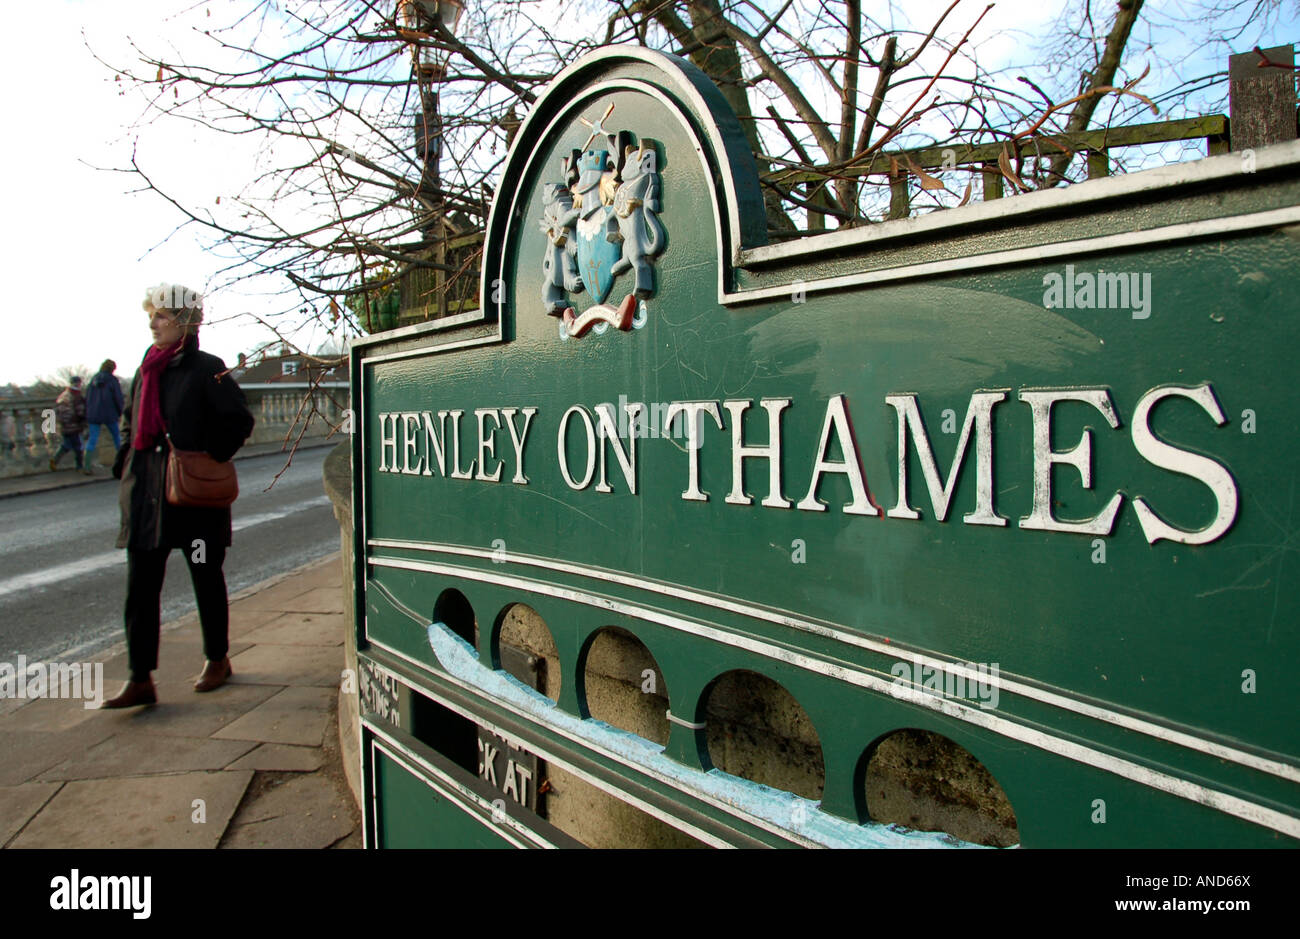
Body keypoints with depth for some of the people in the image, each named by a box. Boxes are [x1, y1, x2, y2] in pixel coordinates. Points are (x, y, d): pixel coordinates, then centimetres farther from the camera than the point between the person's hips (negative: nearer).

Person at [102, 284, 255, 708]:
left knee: (206, 579, 10)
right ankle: (140, 681, 7)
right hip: (145, 493, 6)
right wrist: (125, 464, 9)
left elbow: (240, 420, -11)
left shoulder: (206, 369, -8)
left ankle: (217, 660, 27)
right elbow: (131, 420, 22)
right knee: (140, 586, 2)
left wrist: (208, 460, -14)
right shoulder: (147, 368, 11)